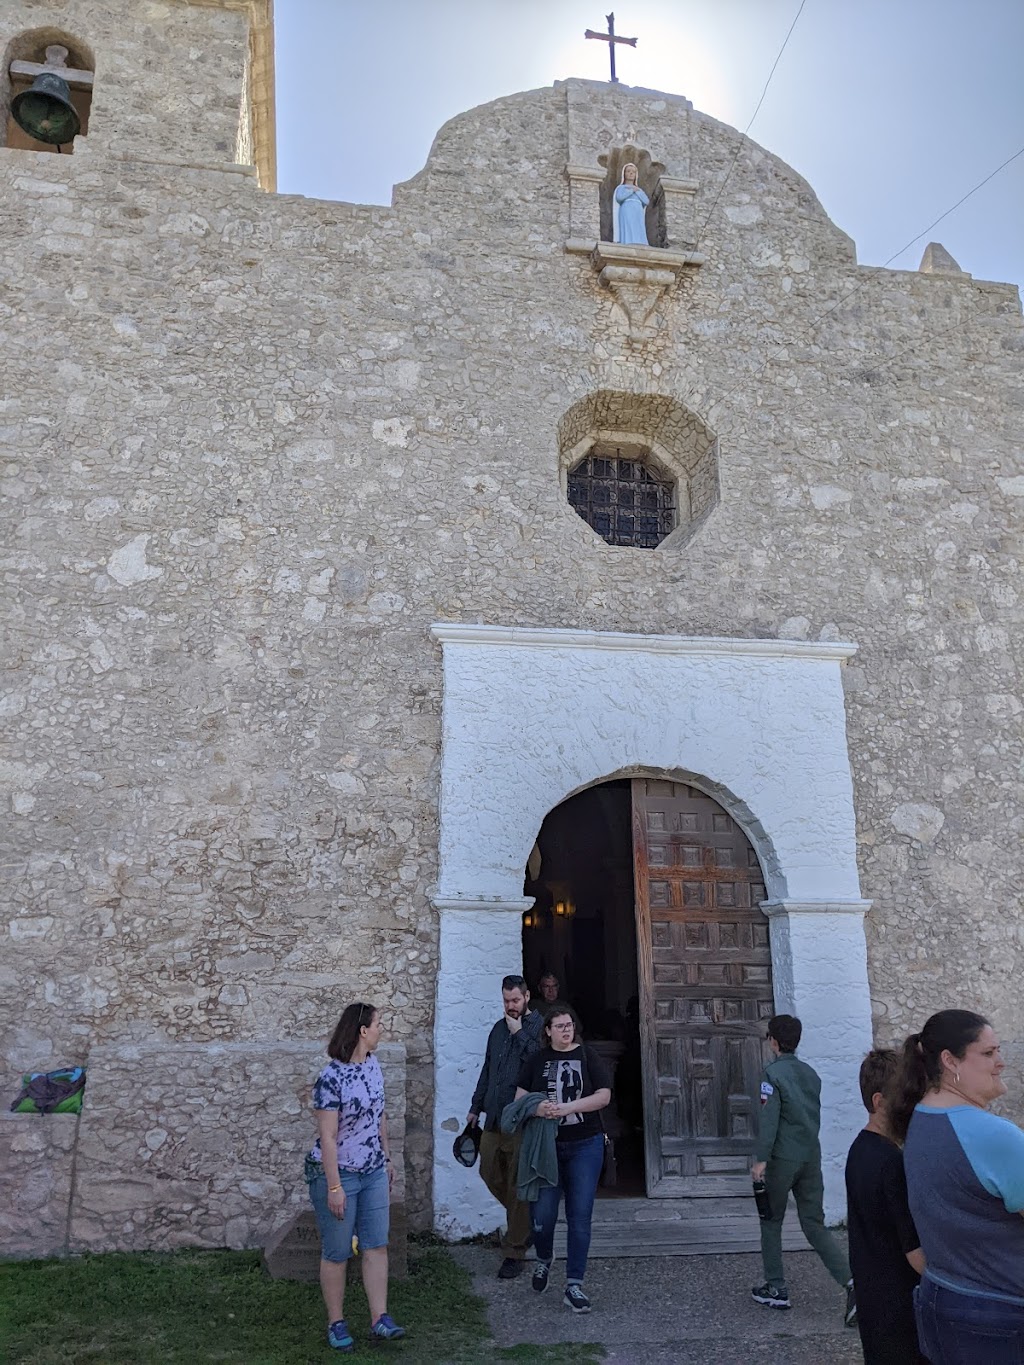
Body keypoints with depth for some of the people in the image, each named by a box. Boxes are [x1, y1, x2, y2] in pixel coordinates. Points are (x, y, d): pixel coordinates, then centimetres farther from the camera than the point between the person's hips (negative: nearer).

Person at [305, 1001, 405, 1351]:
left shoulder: (373, 1066, 0)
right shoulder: (331, 1078, -23)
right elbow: (328, 1137, -21)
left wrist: (387, 1159, 15)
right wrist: (334, 1187, -19)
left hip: (373, 1173, 7)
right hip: (338, 1174, -7)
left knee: (376, 1246, 8)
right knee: (336, 1253, 8)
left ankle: (379, 1320, 16)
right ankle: (336, 1323, 24)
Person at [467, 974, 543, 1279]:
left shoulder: (539, 1027, -7)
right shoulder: (499, 1028, 14)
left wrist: (519, 1033, -19)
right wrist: (476, 1107, 22)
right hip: (494, 1117, 7)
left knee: (518, 1188, 1)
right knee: (490, 1174, 14)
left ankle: (514, 1252, 11)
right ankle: (525, 1223, 37)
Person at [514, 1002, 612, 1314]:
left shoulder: (588, 1057, 0)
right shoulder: (537, 1061, 5)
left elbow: (604, 1095, -7)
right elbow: (520, 1097, 5)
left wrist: (567, 1107, -18)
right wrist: (536, 1108, -18)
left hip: (585, 1145, -1)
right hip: (546, 1145, 1)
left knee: (580, 1216, 2)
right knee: (542, 1214, 0)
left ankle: (574, 1286, 13)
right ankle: (544, 1259, 33)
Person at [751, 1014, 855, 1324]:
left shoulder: (773, 1072, -12)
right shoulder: (811, 1073, 9)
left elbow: (769, 1118, -18)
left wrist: (760, 1159, -17)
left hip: (782, 1158, -6)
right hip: (811, 1157, 6)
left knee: (771, 1222, 11)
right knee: (815, 1225, 9)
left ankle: (776, 1290, 17)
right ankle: (851, 1282, -6)